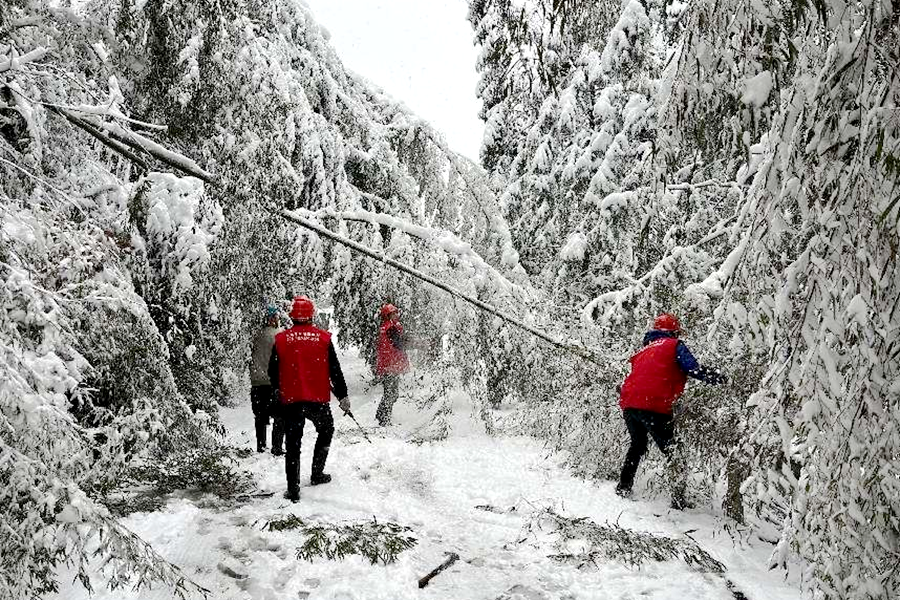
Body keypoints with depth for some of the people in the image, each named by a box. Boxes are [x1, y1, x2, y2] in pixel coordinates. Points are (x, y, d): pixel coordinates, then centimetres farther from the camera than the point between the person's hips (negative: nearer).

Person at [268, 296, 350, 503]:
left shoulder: (281, 340, -1)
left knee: (293, 444, 6)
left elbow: (273, 373, 7)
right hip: (319, 398, 0)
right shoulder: (323, 338, -2)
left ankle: (293, 489, 4)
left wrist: (280, 390, 25)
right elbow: (335, 371, 1)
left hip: (290, 400, 0)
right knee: (326, 431, 24)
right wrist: (343, 396, 10)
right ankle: (317, 474, 24)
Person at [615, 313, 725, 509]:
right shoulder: (675, 345, 8)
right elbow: (694, 369, -3)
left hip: (628, 404, 7)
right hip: (654, 406, -6)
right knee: (672, 452, 2)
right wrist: (717, 378, 6)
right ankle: (678, 497, -6)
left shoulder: (644, 350, 28)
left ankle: (624, 486, 28)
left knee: (638, 444, 28)